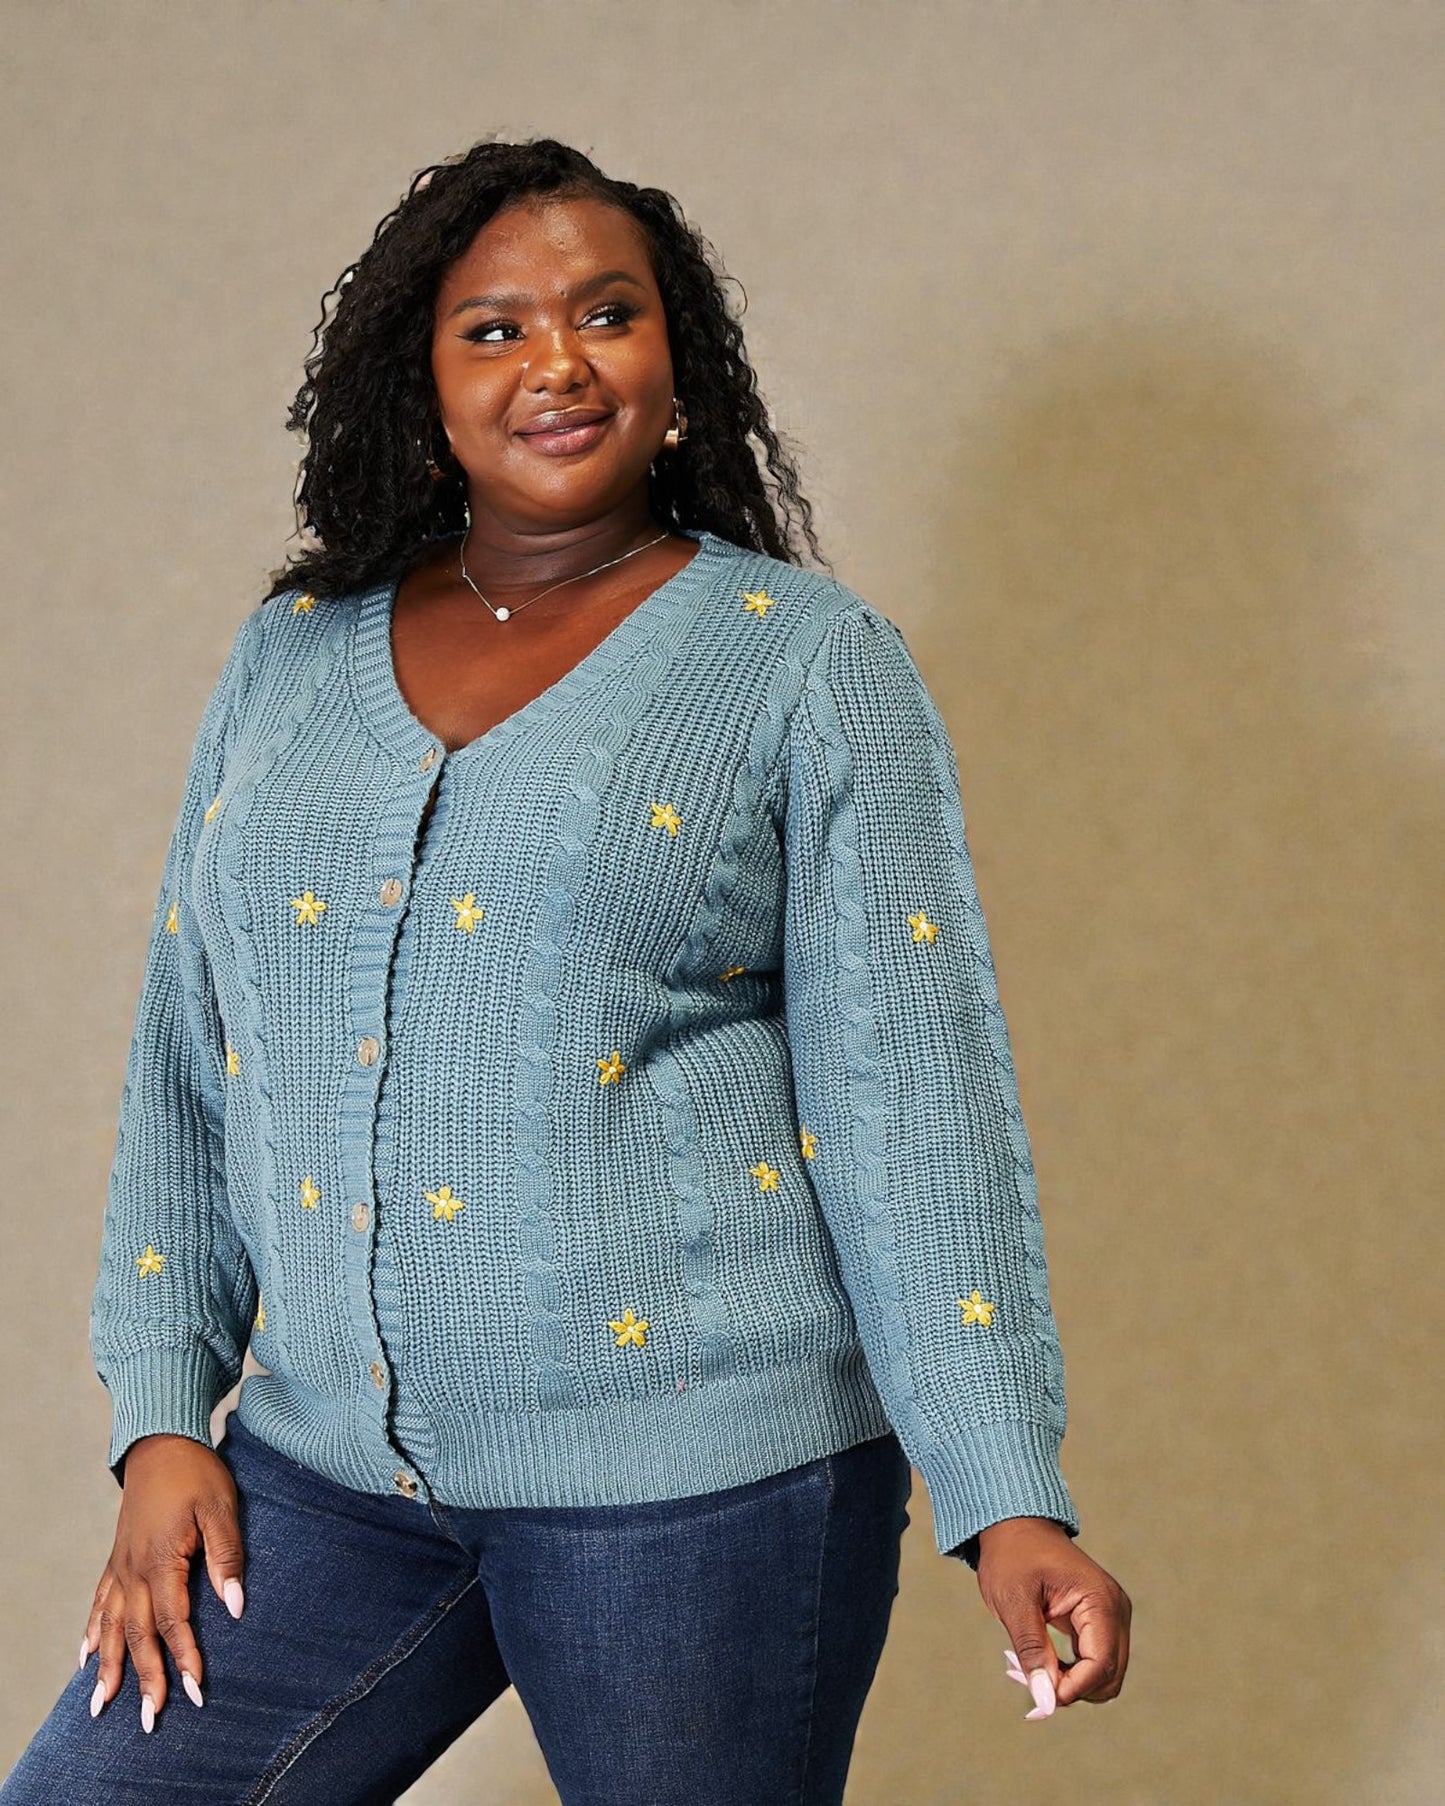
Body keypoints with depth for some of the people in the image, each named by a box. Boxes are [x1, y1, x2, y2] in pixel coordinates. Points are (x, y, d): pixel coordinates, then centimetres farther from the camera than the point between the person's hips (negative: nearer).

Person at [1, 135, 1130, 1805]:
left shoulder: (805, 663, 0)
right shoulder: (292, 656, 12)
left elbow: (912, 1087, -6)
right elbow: (185, 1064, 15)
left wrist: (1008, 1503, -13)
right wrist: (162, 1418, 6)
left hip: (692, 1476, -4)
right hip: (329, 1466, 4)